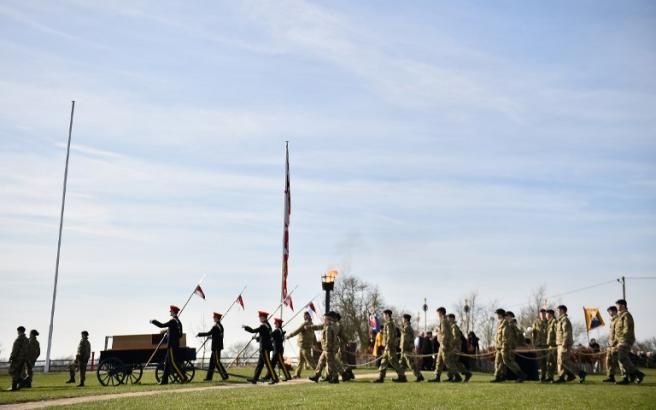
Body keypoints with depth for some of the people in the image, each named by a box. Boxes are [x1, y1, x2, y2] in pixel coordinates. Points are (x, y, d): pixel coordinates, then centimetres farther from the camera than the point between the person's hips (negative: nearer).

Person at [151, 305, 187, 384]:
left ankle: (184, 378, -10)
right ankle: (164, 380, 17)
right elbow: (180, 335, 19)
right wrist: (168, 332, 21)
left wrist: (153, 321, -2)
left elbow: (161, 325, -16)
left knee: (173, 362, -8)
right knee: (167, 362, 13)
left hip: (172, 345, -9)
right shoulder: (178, 321, 14)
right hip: (176, 345, 9)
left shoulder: (173, 321, -14)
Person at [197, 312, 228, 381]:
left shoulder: (216, 327, -17)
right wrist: (212, 336, 24)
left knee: (217, 362, -5)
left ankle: (225, 376, -5)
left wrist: (199, 334, -9)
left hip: (216, 347, -9)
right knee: (212, 361, 12)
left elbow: (209, 333, -18)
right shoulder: (221, 326, 12)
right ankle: (209, 377, 15)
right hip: (218, 346, 9)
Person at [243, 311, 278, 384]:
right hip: (265, 347, 10)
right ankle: (255, 378, 17)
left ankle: (274, 378, -4)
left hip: (265, 348, -10)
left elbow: (253, 330, -16)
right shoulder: (268, 325, 12)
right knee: (260, 363, 12)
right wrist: (258, 338, 16)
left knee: (268, 364, -6)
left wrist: (245, 327, -3)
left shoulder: (263, 326, -16)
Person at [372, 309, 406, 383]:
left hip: (390, 346, -10)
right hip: (390, 346, 10)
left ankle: (402, 377, -5)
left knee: (393, 361, -7)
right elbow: (395, 335, 22)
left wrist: (387, 345, -22)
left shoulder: (389, 323, -14)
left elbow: (390, 335, -21)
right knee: (384, 361, 10)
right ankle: (381, 377, 12)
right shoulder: (392, 323, 18)